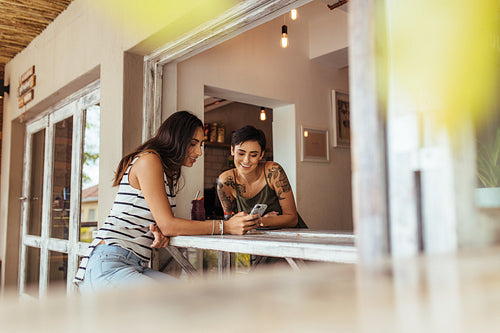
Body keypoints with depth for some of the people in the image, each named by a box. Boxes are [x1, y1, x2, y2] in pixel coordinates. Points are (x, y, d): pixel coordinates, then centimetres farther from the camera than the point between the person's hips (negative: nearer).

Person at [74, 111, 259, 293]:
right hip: (108, 263, -9)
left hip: (135, 265, 9)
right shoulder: (148, 160, -10)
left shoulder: (170, 172, 19)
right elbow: (168, 224, -16)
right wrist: (225, 226, -18)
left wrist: (159, 232, -9)